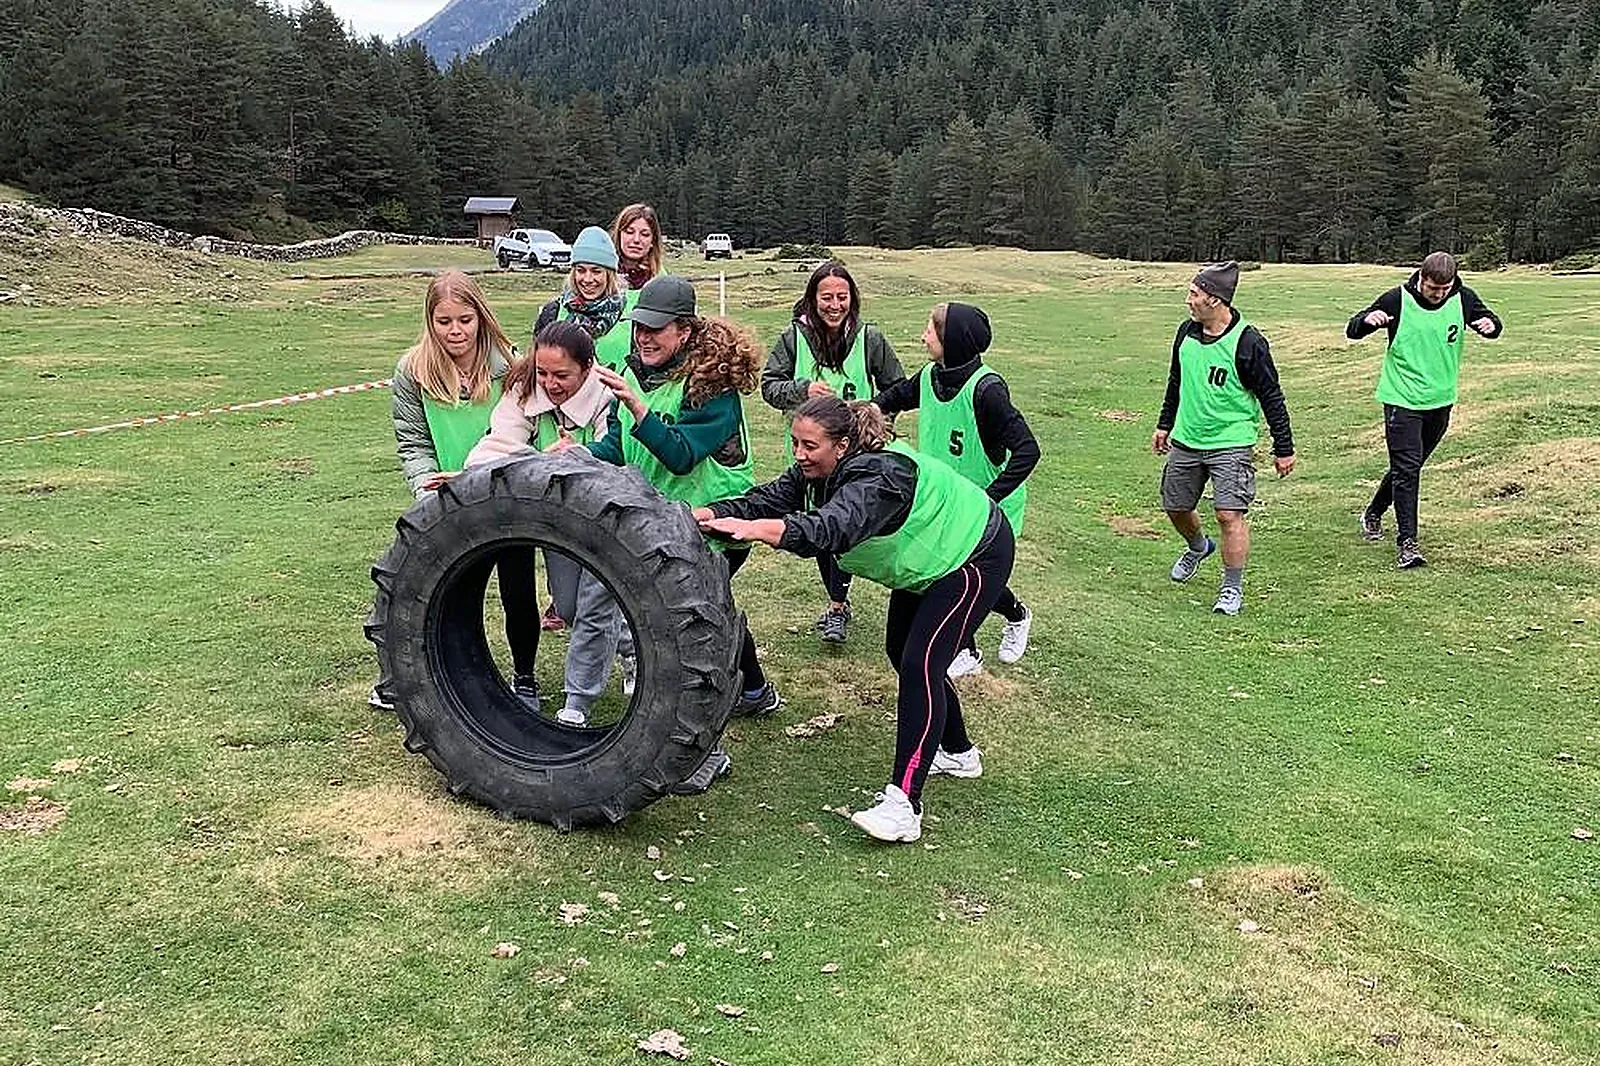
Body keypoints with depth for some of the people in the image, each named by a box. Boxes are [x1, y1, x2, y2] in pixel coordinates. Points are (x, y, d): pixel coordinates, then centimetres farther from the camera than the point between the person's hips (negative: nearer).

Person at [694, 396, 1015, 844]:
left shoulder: (878, 474, -37)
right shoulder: (815, 472, -9)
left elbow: (833, 528, -54)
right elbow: (765, 499, -20)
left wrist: (753, 529, -65)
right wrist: (704, 515, -36)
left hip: (973, 555, -10)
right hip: (924, 563, 10)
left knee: (920, 664, -20)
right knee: (902, 653, 19)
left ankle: (903, 803, -22)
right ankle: (958, 754, 38)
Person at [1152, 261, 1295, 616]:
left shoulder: (1247, 342, -17)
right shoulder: (1187, 332, 1)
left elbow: (1271, 397, -10)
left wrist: (1283, 448, -8)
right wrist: (1165, 424, 22)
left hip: (1231, 443, -6)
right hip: (1185, 440, 6)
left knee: (1230, 514, -14)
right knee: (1176, 507, 16)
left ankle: (1232, 589, 1)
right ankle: (1198, 547, 48)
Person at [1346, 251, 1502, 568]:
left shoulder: (1463, 300, -3)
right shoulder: (1397, 300, -12)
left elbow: (1489, 321, 13)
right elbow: (1352, 331, -7)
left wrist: (1490, 325, -12)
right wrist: (1367, 320, -31)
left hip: (1441, 399, 5)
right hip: (1402, 398, -4)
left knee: (1409, 465, 17)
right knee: (1407, 467, -12)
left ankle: (1374, 513, 39)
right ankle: (1406, 542, -10)